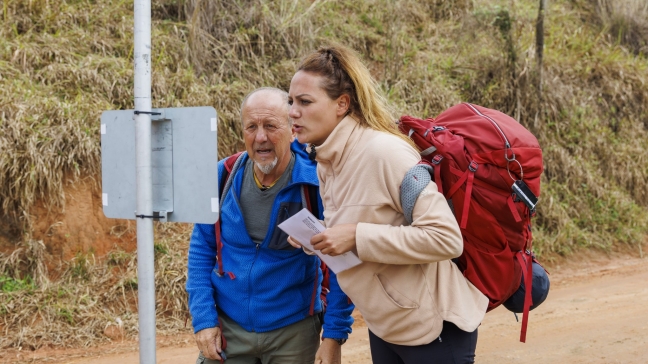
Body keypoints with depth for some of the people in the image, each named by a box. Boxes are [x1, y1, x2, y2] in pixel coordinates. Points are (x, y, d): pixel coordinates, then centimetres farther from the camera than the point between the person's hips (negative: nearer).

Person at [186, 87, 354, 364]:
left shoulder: (318, 183, -15)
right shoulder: (223, 177, -6)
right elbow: (201, 250, 3)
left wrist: (334, 334, -12)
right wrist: (203, 318, -4)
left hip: (292, 330, -2)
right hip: (226, 328, 2)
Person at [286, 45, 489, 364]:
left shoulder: (384, 151, -24)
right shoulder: (326, 160, 1)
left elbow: (446, 238, -27)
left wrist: (358, 237, -28)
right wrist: (316, 235, -3)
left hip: (433, 326, -8)